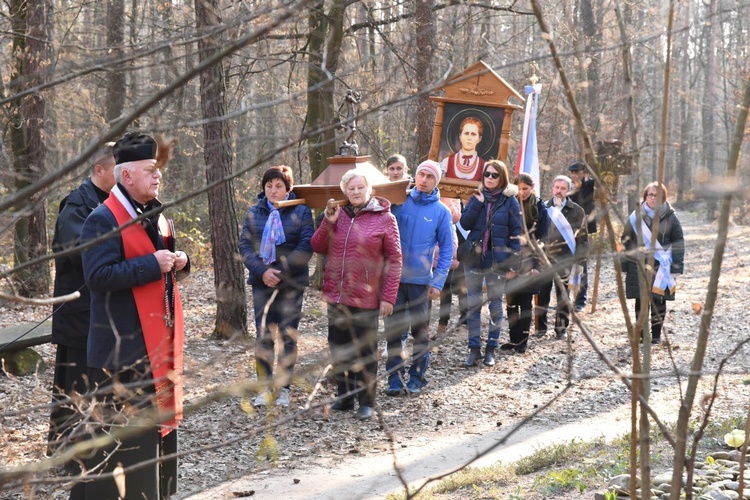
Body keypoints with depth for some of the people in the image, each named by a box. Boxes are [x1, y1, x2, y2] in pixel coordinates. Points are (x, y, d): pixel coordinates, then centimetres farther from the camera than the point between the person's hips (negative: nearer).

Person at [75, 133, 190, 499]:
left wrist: (179, 262, 4)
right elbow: (98, 276, -23)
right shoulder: (103, 220, -13)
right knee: (124, 431, -6)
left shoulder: (155, 217, 15)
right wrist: (152, 264, -22)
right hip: (123, 345, -9)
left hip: (159, 341, 9)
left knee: (160, 420, 16)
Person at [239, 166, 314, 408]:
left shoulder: (301, 211, -1)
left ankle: (284, 388, 11)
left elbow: (306, 247, -8)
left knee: (288, 336, 3)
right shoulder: (254, 212, 7)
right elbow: (245, 245, 1)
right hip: (261, 282, 2)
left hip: (291, 283, -2)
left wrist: (281, 271, -16)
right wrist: (262, 271, -14)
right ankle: (265, 387, 10)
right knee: (263, 336, 3)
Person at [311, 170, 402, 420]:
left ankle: (366, 401, 14)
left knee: (365, 351, 4)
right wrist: (328, 222, -7)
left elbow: (394, 260, -6)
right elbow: (318, 247, 9)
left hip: (366, 299, -5)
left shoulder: (384, 218, -5)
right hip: (336, 296, 5)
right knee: (339, 349, 13)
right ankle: (344, 397, 27)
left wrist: (388, 297, -11)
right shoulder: (338, 214, 7)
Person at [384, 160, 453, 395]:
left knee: (420, 330, 8)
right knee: (393, 329, 4)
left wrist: (438, 282, -7)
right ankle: (395, 378, 11)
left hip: (420, 280, -1)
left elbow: (446, 250, 0)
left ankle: (417, 377, 18)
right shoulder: (400, 202, 1)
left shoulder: (441, 211, -1)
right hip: (394, 277, 1)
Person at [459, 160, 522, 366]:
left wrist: (513, 263, -8)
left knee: (495, 305, 6)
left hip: (497, 260, -3)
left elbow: (516, 234, -4)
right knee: (473, 304, 4)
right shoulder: (476, 197, 6)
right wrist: (477, 203, -15)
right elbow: (465, 223, -4)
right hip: (474, 257, 3)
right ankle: (474, 348, 10)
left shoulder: (510, 201, -2)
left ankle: (491, 349, 15)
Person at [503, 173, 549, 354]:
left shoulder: (539, 209, -1)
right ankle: (513, 339, 16)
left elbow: (541, 239, -3)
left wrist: (535, 265, -11)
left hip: (528, 263, -3)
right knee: (511, 302, 6)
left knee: (525, 303, 2)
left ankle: (522, 340, 11)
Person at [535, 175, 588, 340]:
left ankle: (561, 328, 15)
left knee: (563, 296, 6)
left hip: (565, 260, -1)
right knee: (542, 294, 2)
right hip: (545, 259, 1)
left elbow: (582, 238, 3)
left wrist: (578, 258, -3)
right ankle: (541, 327, 12)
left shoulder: (576, 211, 3)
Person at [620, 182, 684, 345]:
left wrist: (677, 264, -3)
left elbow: (678, 241, 3)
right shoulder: (636, 216, 3)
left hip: (661, 266, -1)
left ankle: (656, 334, 14)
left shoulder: (670, 217, 0)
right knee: (641, 300, 7)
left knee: (659, 300, 3)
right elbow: (626, 241, 7)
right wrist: (624, 264, 5)